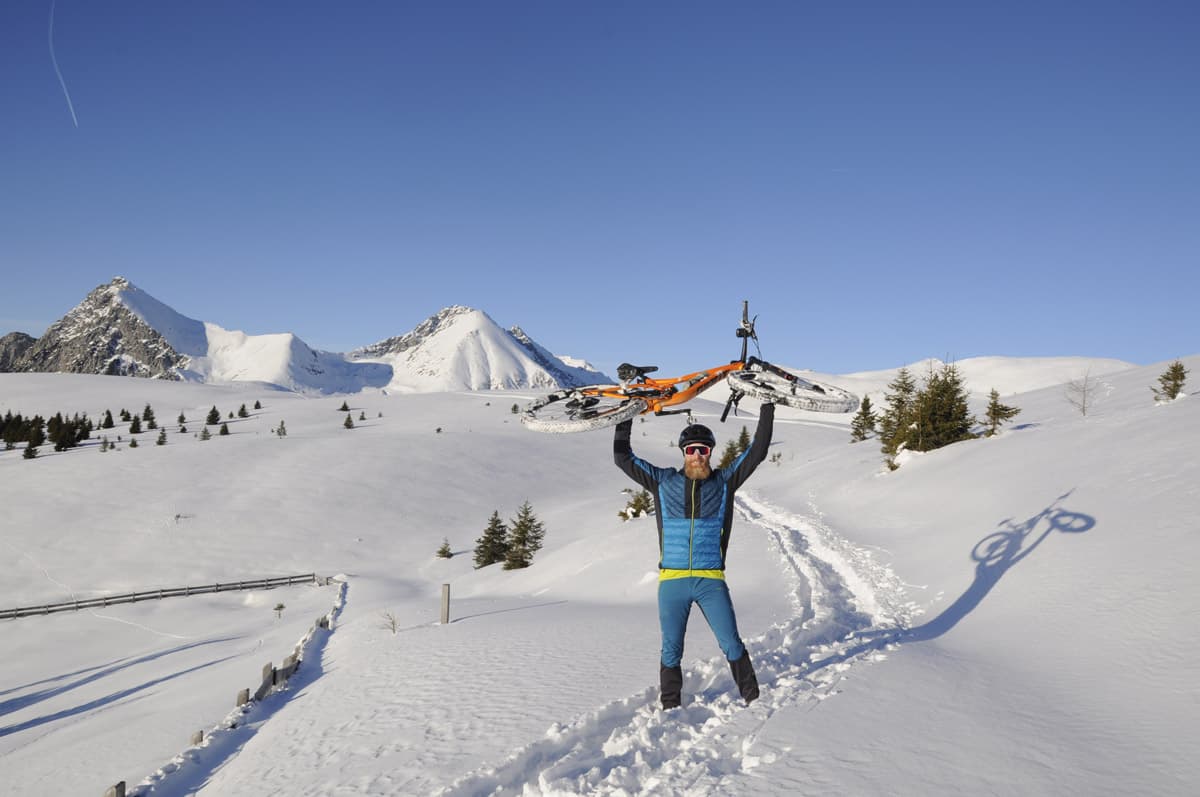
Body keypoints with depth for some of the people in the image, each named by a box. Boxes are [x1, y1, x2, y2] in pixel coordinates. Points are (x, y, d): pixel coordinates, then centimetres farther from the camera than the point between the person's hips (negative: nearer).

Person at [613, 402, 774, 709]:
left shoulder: (724, 481, 6)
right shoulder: (663, 481, 6)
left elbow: (757, 451, 5)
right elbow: (623, 458, 7)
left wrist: (767, 409, 3)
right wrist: (625, 418, 2)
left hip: (711, 580, 0)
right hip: (672, 581, 1)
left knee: (731, 643, 1)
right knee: (671, 651, 7)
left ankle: (753, 698, 18)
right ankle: (670, 707, 22)